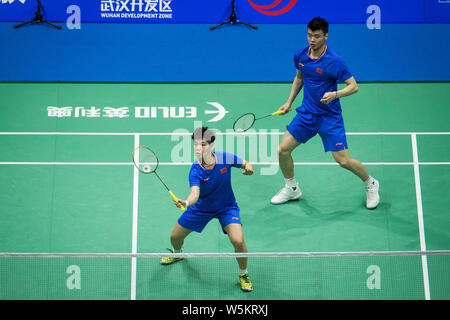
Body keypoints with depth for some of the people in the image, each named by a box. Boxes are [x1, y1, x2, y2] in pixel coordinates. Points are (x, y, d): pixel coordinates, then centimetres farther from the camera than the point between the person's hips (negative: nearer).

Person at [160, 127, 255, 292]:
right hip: (201, 208, 1)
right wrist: (186, 203, -63)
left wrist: (249, 167, -27)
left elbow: (246, 164, -3)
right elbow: (195, 194, -41)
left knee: (238, 241, -23)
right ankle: (177, 253, 50)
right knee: (175, 237, 9)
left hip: (226, 207, -1)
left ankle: (243, 274, 7)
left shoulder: (225, 158, -22)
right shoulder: (195, 171, -26)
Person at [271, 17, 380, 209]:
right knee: (283, 150, -1)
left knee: (343, 160, -8)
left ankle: (371, 184, 22)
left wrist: (334, 94, -32)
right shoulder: (300, 56, -1)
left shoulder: (334, 61, -18)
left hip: (330, 116, -5)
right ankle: (292, 189, 23)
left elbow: (353, 86, -15)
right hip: (306, 113, 5)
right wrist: (289, 102, 14)